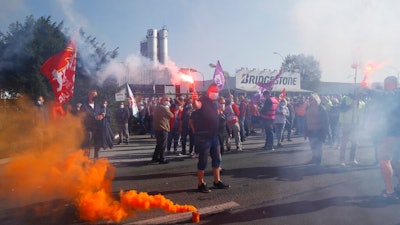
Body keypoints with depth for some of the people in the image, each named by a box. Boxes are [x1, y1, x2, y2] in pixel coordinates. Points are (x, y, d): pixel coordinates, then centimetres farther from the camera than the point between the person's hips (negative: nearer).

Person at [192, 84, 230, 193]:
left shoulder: (215, 103, 13)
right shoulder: (203, 100, -10)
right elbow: (197, 106, -35)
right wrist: (194, 101, -55)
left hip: (214, 135, 8)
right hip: (203, 135, -8)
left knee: (217, 158, 13)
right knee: (203, 160, -1)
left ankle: (217, 181, 25)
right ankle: (201, 184, 10)